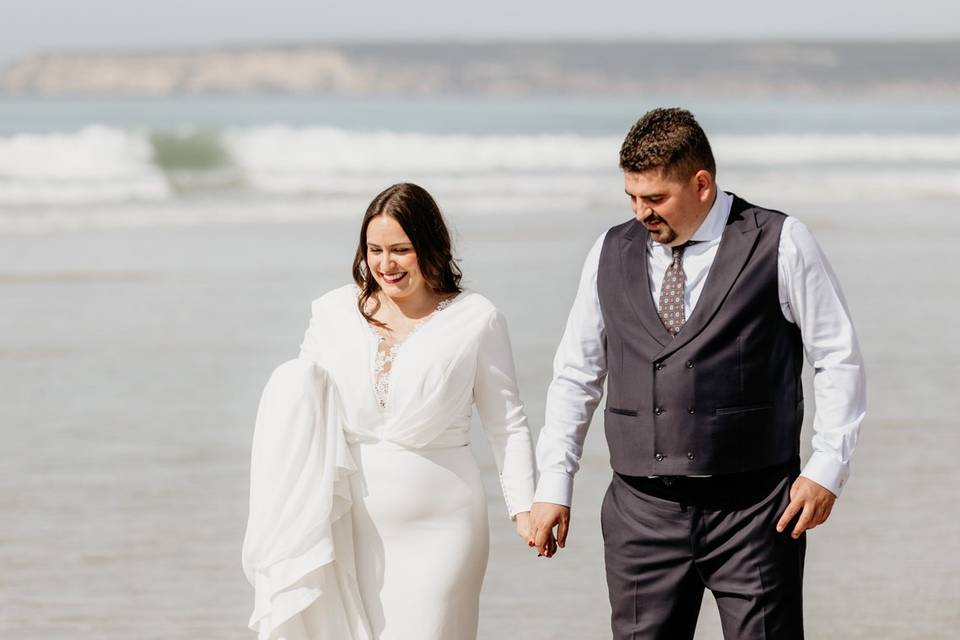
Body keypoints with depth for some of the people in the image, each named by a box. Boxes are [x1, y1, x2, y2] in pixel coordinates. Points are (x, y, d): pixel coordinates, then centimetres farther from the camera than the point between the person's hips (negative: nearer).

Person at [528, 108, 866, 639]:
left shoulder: (780, 245, -2)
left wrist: (827, 468, -7)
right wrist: (554, 486, 10)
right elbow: (575, 375, 15)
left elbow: (839, 360, 1)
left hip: (752, 511, -3)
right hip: (643, 511, 3)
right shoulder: (611, 254, 9)